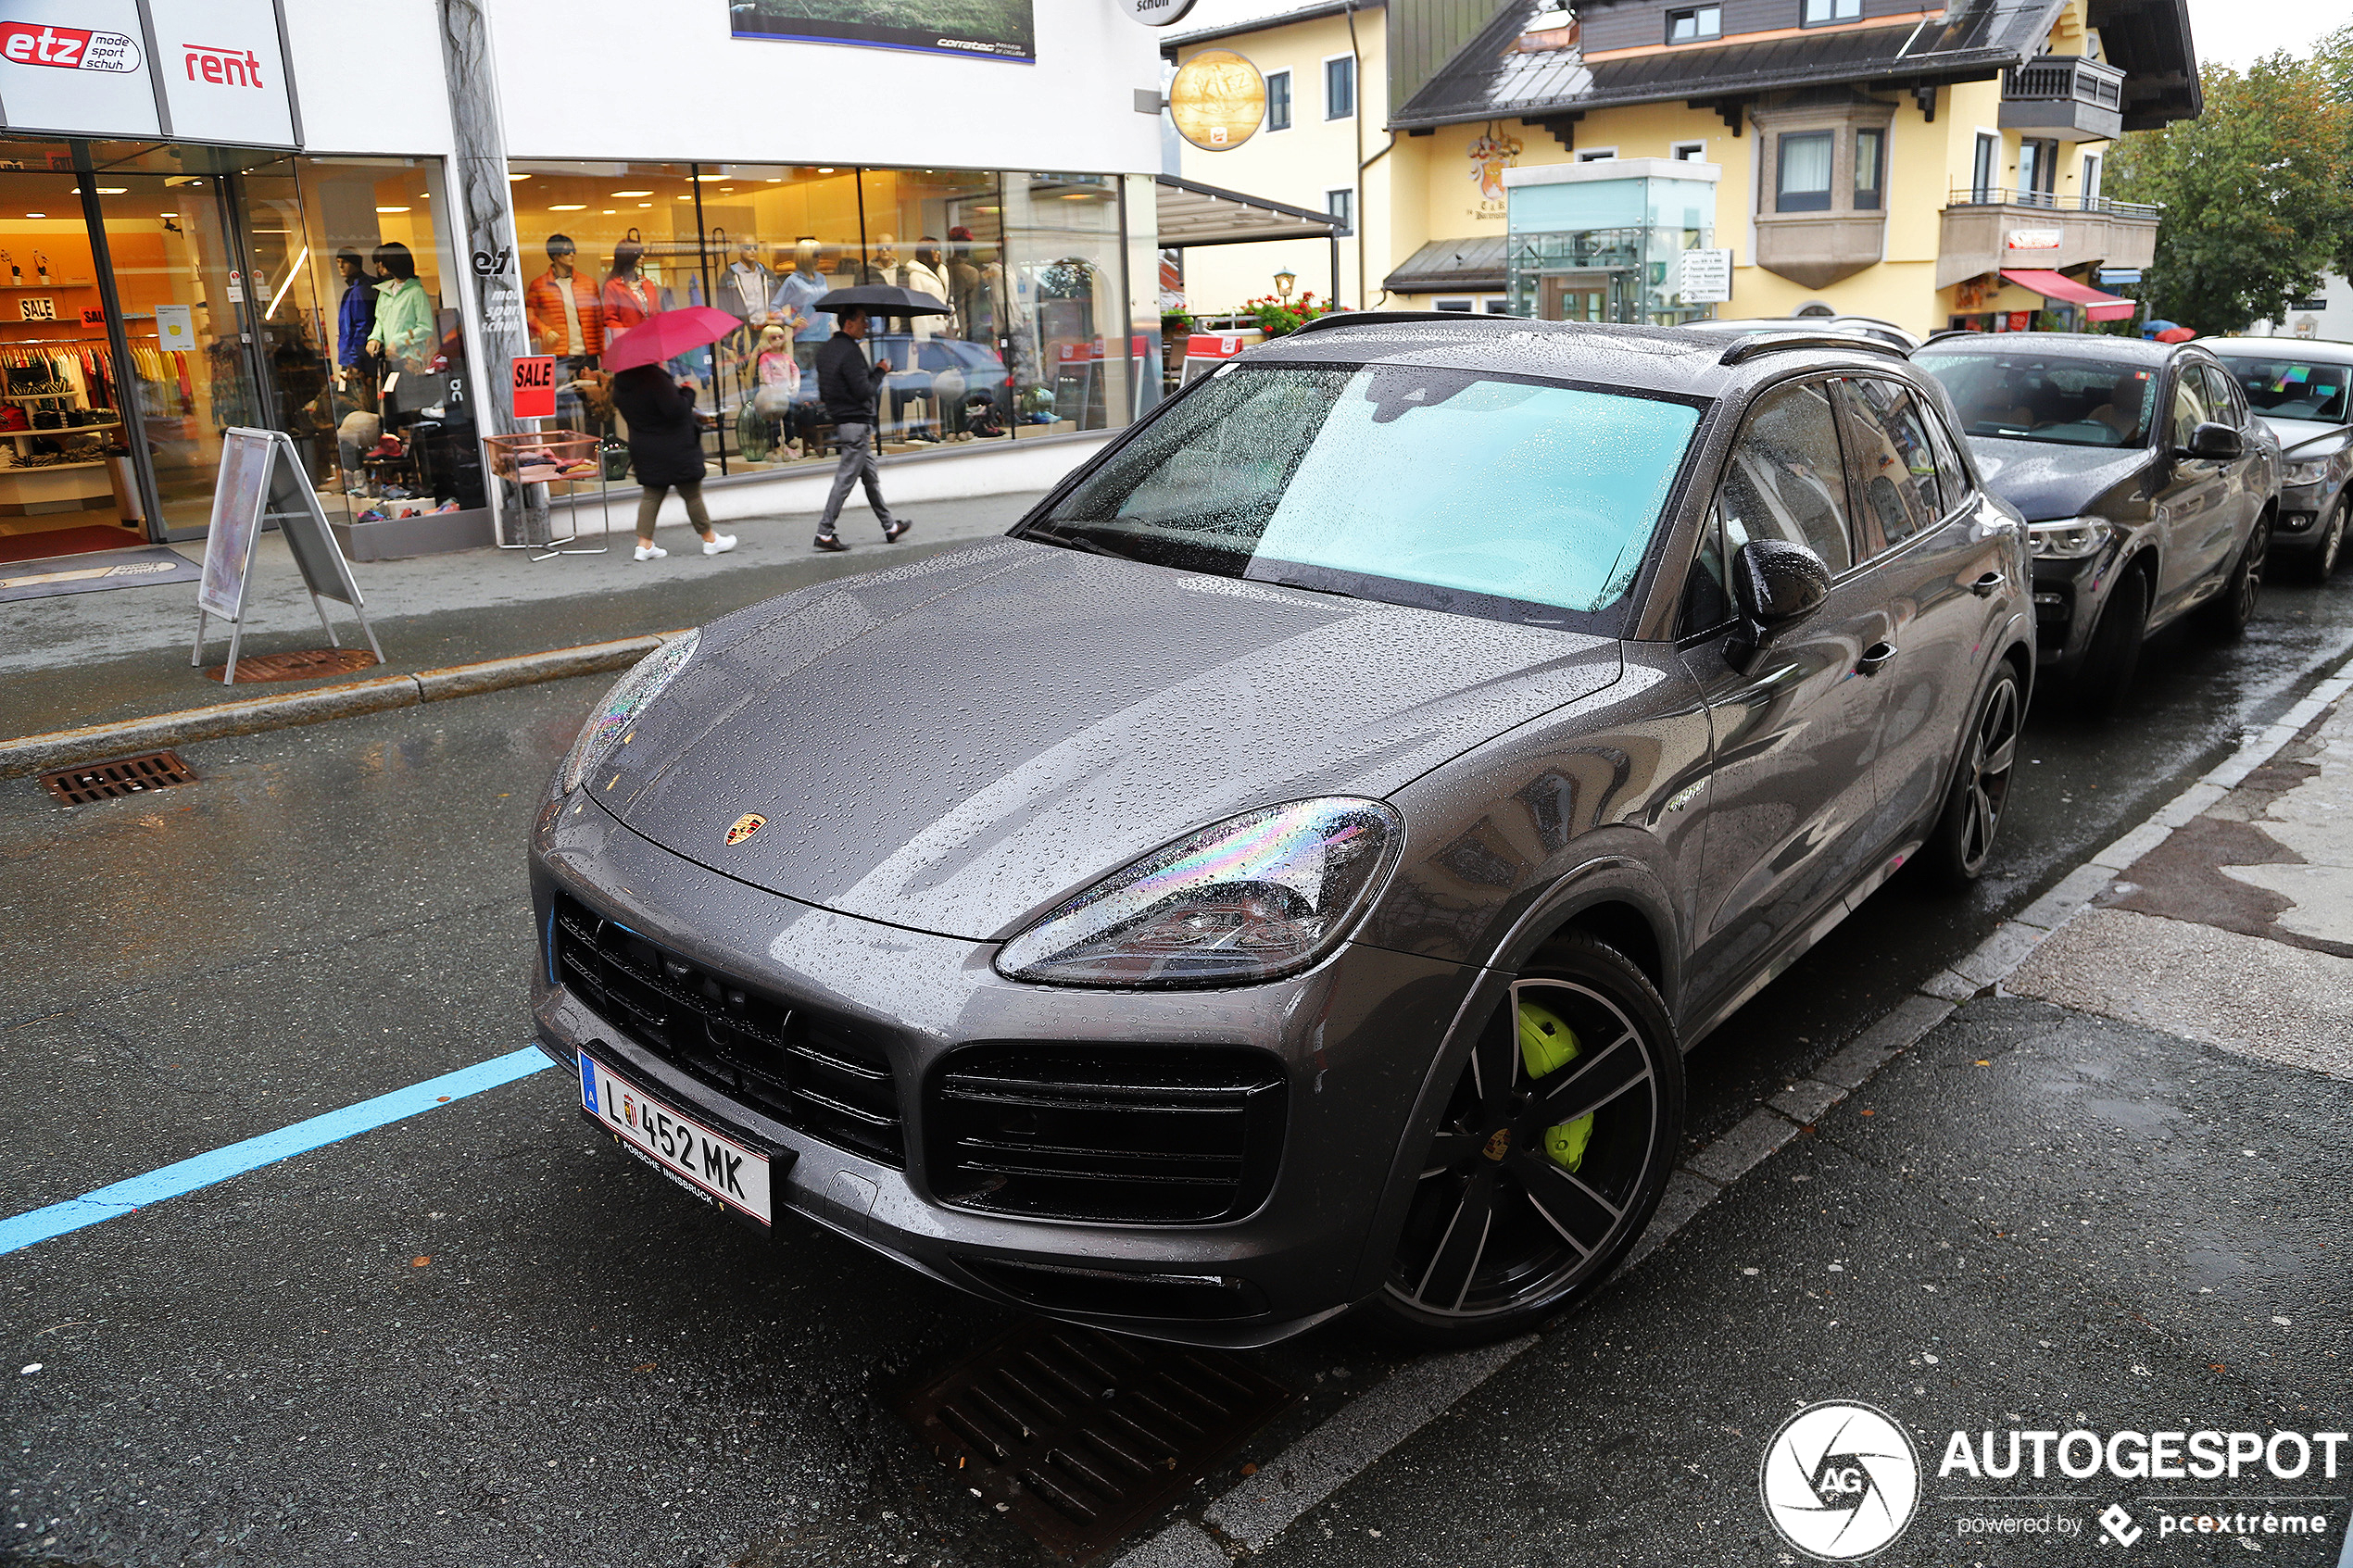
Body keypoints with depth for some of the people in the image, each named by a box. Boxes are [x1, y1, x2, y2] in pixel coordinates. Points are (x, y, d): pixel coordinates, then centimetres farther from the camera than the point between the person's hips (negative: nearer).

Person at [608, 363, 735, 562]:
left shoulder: (620, 382, 1)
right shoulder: (654, 377, -25)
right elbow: (676, 410, -28)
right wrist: (688, 391, -8)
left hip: (643, 449, 7)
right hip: (674, 450, -7)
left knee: (652, 494, 13)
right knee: (692, 494, 5)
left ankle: (644, 544, 7)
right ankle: (710, 540, 16)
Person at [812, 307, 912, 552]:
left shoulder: (825, 349, 13)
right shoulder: (850, 351, -18)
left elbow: (823, 390, 17)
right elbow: (864, 391, -21)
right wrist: (880, 372, -7)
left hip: (840, 420, 10)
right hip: (857, 422, -10)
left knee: (871, 476, 16)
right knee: (846, 478, -6)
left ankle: (889, 526, 25)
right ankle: (825, 532, -5)